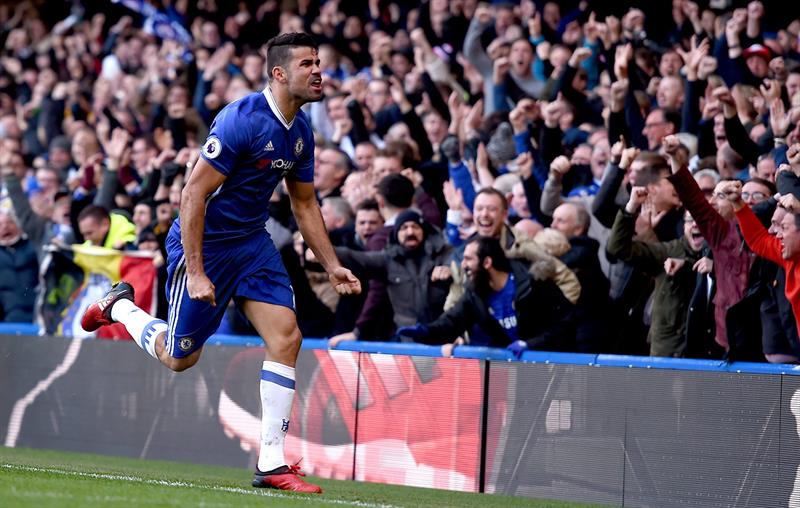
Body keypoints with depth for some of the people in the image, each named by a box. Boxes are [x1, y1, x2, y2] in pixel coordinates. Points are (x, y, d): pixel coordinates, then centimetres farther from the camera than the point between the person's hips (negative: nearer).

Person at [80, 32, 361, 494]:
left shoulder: (301, 132, 1)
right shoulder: (241, 120, -24)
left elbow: (305, 204, 15)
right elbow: (194, 192, -23)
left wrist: (332, 266, 9)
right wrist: (195, 272, -25)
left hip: (253, 241, 7)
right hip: (204, 243, -7)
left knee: (286, 337, -9)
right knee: (180, 358, 5)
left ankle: (272, 464, -6)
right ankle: (120, 305, 36)